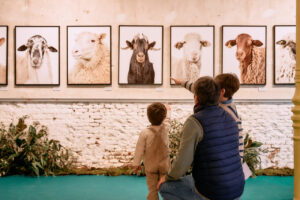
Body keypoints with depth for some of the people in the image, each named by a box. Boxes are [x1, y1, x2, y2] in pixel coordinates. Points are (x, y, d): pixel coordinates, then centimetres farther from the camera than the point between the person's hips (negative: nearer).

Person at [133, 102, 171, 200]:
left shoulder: (145, 132, -19)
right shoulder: (165, 128, -11)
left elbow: (140, 149, -11)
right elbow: (167, 119, 12)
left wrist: (136, 163, 3)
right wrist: (168, 110, 33)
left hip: (150, 166, -2)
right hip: (164, 165, 2)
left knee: (152, 190, 8)